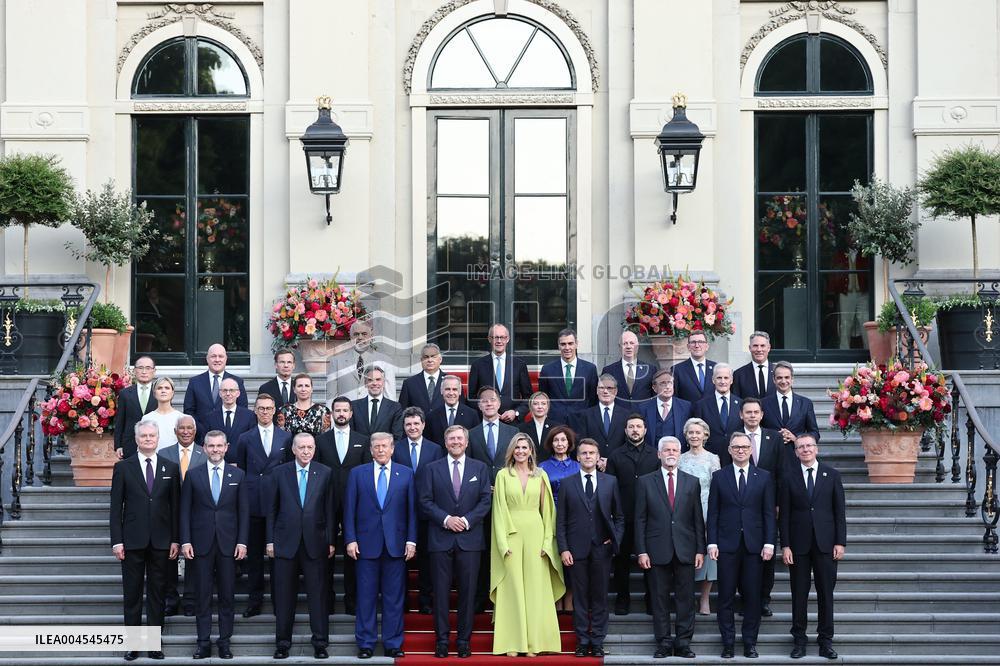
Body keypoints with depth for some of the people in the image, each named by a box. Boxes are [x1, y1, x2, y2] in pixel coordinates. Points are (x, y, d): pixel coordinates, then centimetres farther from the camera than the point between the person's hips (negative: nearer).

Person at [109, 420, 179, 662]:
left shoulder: (170, 468, 7)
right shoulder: (123, 467, 3)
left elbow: (175, 506, 7)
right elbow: (116, 507, 1)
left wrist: (175, 540, 1)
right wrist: (117, 541, -6)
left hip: (161, 542, 1)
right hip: (132, 540, -1)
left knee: (157, 594, 5)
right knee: (132, 594, 3)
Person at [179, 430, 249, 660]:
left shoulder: (238, 475, 6)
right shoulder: (193, 475, 5)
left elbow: (243, 510, 5)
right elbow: (185, 510, 3)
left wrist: (242, 542, -2)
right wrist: (185, 541, -5)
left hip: (228, 544, 1)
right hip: (202, 544, 0)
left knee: (227, 596, 4)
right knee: (203, 596, 2)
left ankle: (224, 642, 11)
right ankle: (204, 643, 7)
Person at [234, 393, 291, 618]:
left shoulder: (286, 437, 7)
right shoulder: (245, 439, 7)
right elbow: (240, 472, 9)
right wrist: (242, 499, 3)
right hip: (253, 503, 1)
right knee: (254, 554, 5)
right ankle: (254, 600, 11)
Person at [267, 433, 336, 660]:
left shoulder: (325, 473, 4)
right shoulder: (279, 473, 4)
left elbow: (329, 509, 4)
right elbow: (272, 509, 6)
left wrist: (331, 541, 0)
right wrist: (270, 540, 2)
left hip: (315, 543, 0)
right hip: (286, 542, 0)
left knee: (317, 593, 1)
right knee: (284, 595, 5)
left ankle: (320, 642, 8)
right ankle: (283, 642, 13)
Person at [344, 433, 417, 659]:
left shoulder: (406, 474, 8)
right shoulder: (357, 474, 7)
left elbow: (412, 510, 6)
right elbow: (349, 509, 4)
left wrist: (411, 540, -1)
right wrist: (350, 540, -4)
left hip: (396, 545, 0)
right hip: (367, 544, 0)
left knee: (394, 597, 3)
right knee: (366, 596, 3)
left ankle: (393, 644, 10)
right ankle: (365, 644, 10)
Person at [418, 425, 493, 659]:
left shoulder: (480, 468, 10)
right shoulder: (432, 469, 8)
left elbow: (485, 500, 3)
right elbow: (425, 502, 1)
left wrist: (467, 520, -11)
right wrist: (446, 519, -12)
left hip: (469, 538, 1)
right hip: (440, 539, 0)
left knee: (467, 591, 2)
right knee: (441, 592, 0)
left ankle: (464, 641, 9)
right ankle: (441, 641, 6)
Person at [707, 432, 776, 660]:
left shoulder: (764, 477, 7)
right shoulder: (719, 477, 7)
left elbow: (769, 512, 5)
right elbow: (713, 512, 4)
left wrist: (769, 543, -3)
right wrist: (712, 543, -3)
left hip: (754, 545, 0)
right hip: (727, 544, 0)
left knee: (753, 596, 2)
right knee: (726, 596, 2)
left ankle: (750, 643, 11)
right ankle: (728, 643, 9)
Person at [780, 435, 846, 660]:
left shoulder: (832, 475, 5)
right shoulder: (789, 476, 3)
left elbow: (840, 511, 4)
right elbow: (784, 513, 1)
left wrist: (840, 542, -2)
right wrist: (785, 545, -5)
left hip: (825, 543, 0)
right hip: (798, 544, 0)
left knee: (826, 593, 4)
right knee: (799, 593, 4)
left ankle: (825, 641, 11)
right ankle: (799, 640, 12)